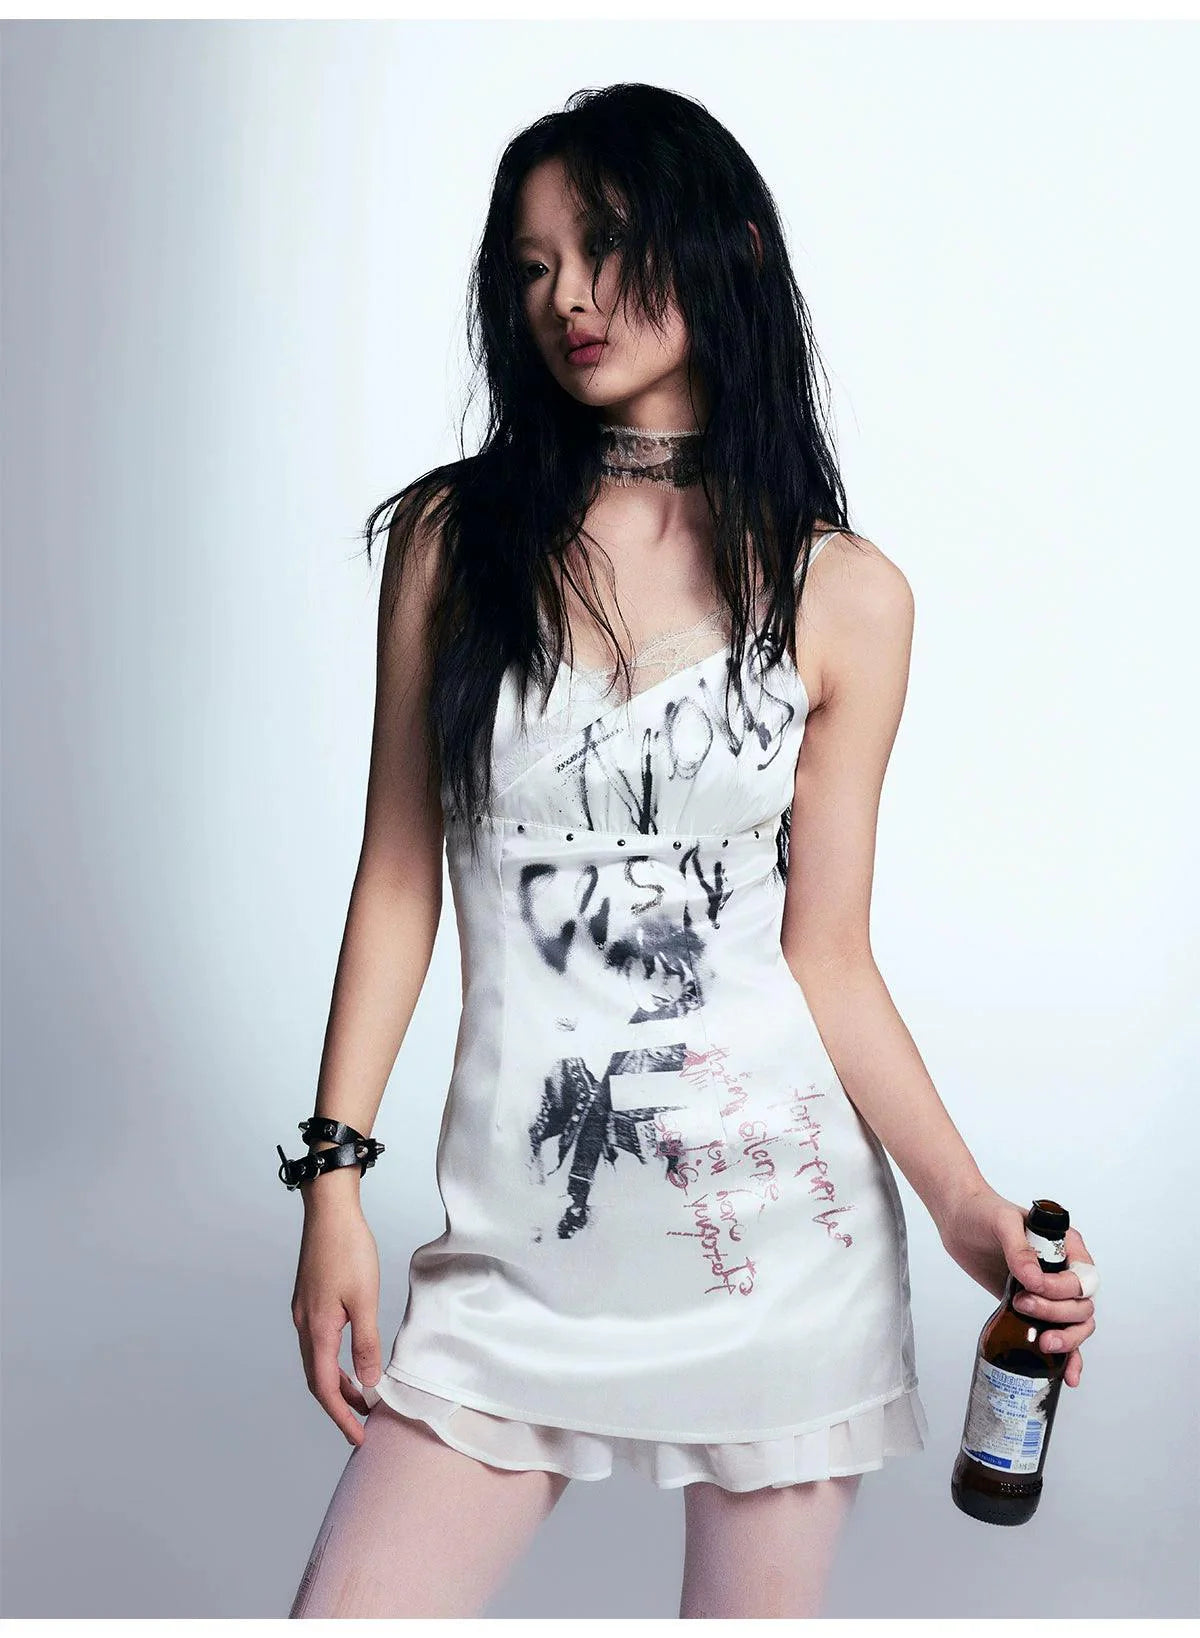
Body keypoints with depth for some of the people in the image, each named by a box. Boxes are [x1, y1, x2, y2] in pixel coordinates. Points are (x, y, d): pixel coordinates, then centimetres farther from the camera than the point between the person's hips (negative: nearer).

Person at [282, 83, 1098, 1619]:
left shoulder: (843, 595, -1)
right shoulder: (453, 536, 2)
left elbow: (828, 956, 0)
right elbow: (400, 875, 3)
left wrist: (966, 1203, -10)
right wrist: (334, 1177, -2)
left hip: (777, 1213, 0)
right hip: (522, 1220, 1)